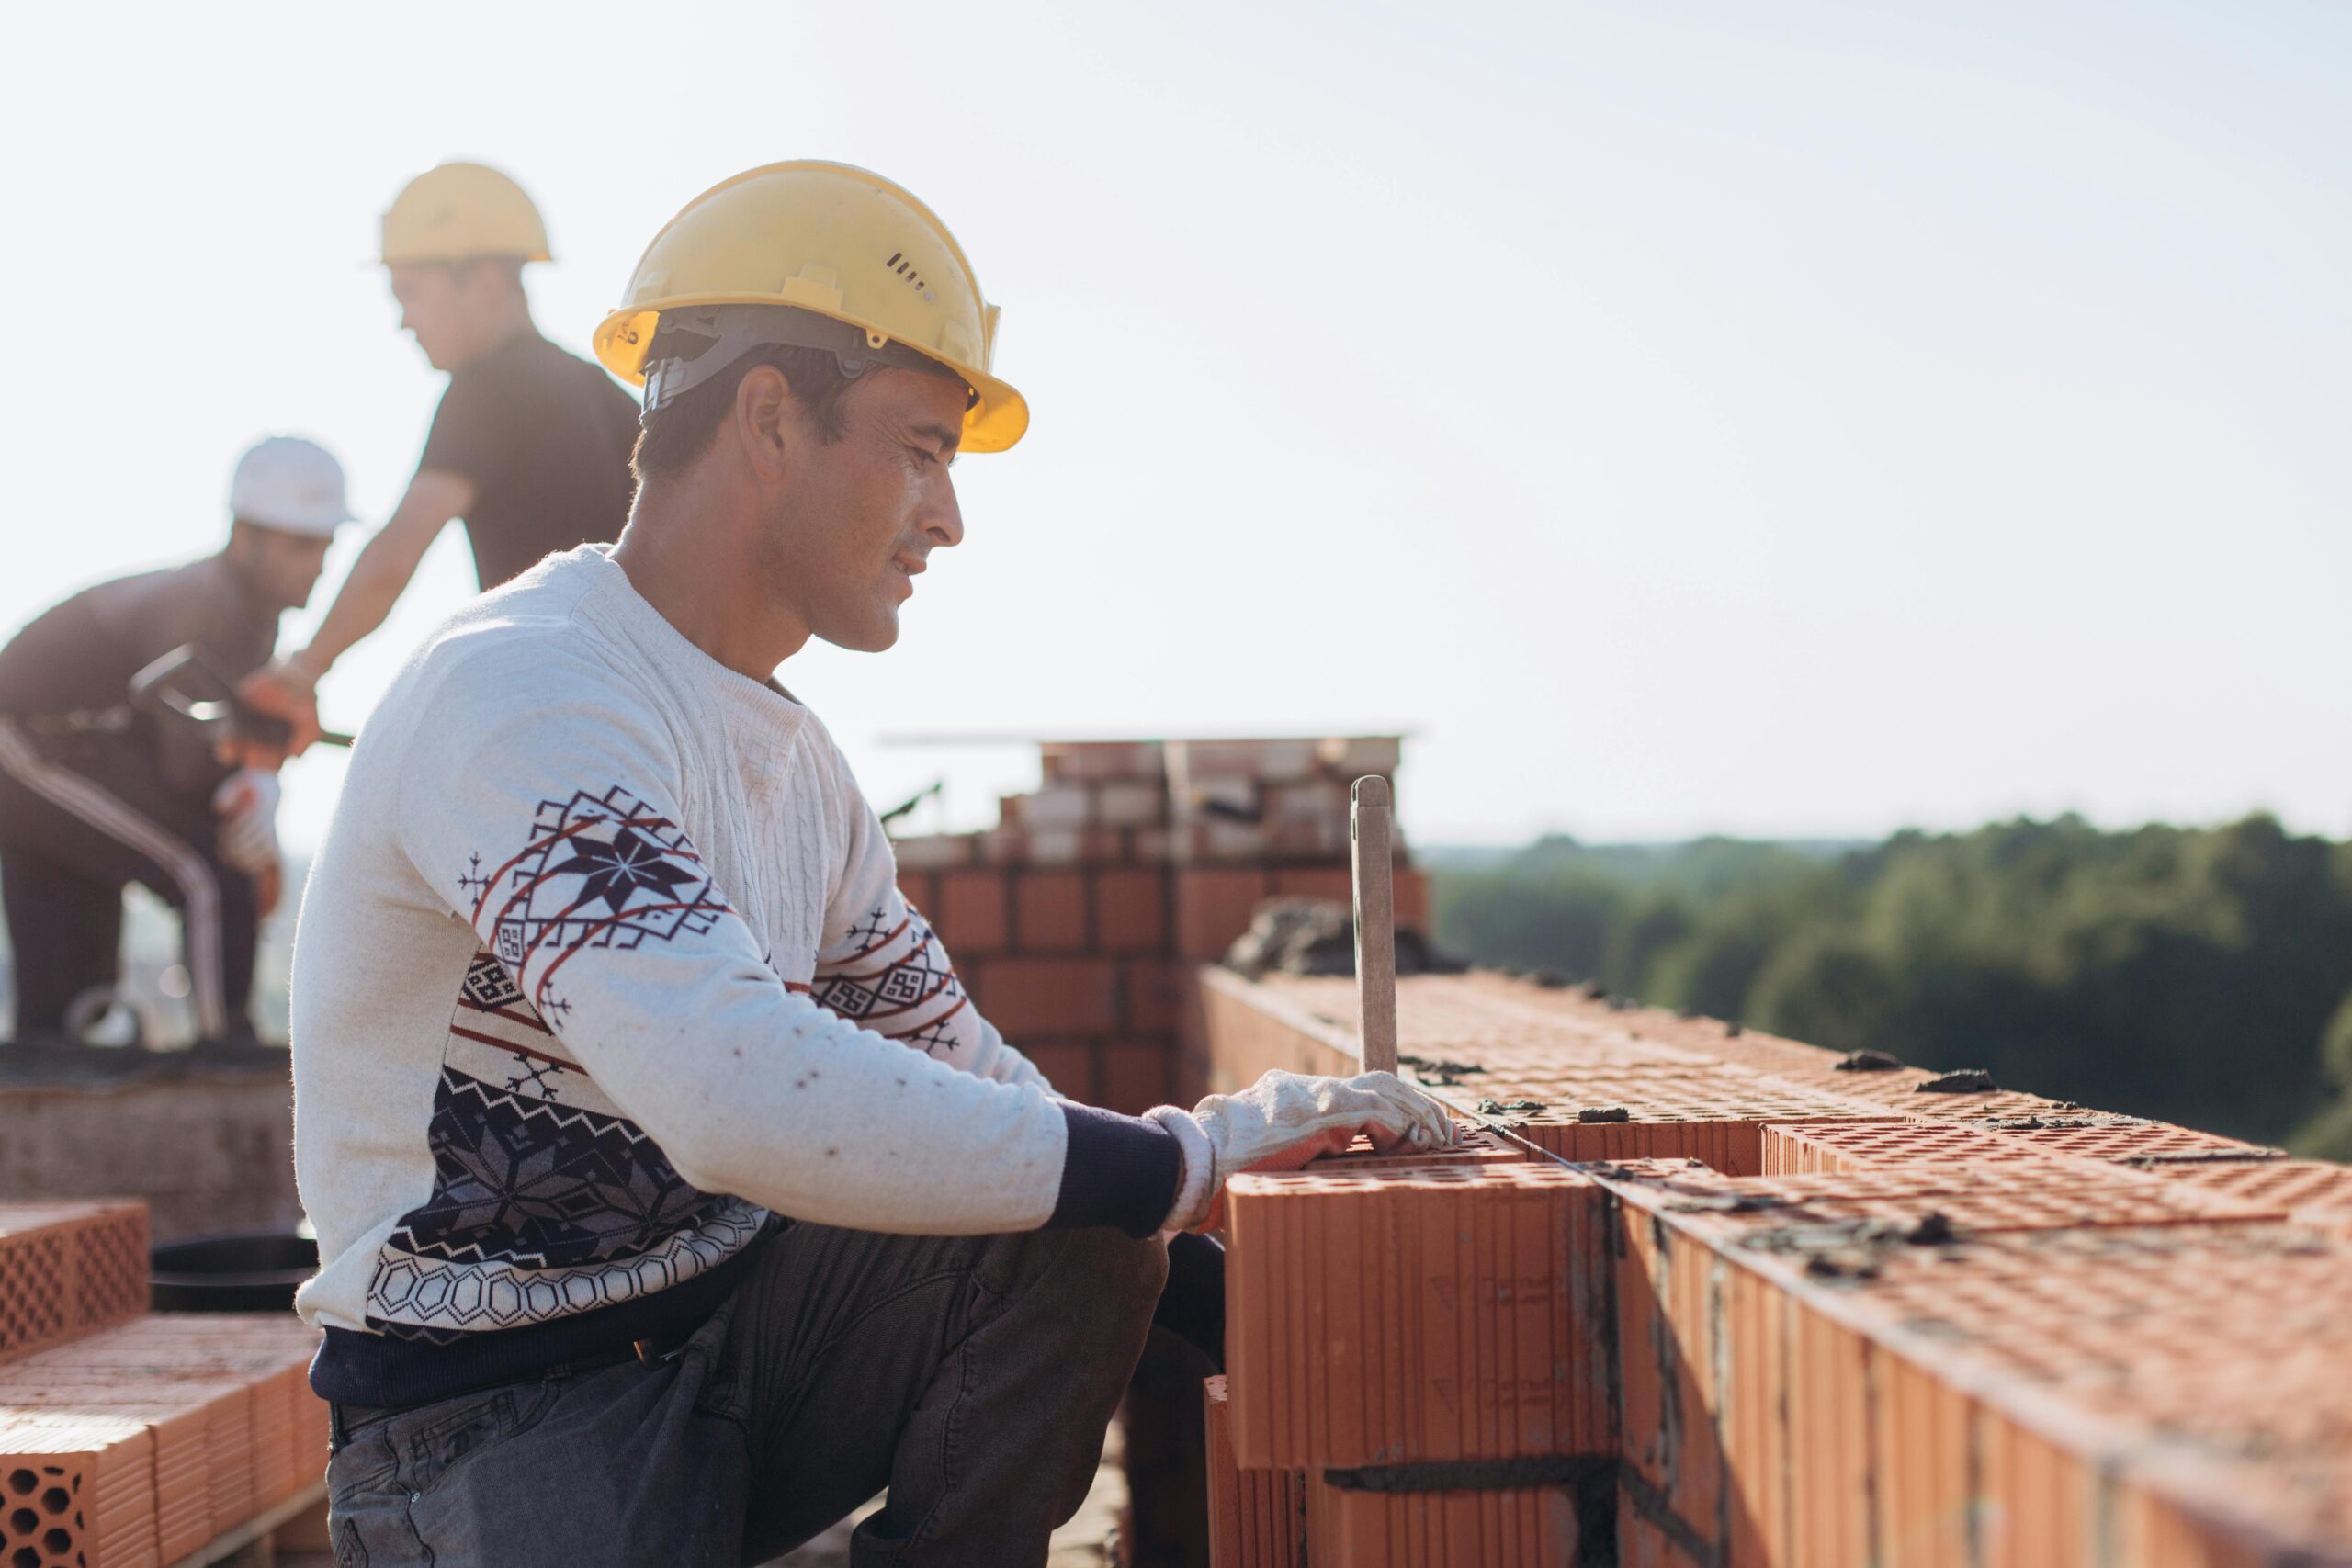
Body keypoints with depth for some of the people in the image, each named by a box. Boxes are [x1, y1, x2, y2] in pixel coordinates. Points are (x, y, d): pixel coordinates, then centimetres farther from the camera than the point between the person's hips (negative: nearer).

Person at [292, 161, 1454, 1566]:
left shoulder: (793, 756, 12)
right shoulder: (524, 700, -19)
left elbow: (951, 1061, 14)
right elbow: (741, 1096, -33)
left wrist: (1234, 1163, -2)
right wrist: (1181, 1159, -28)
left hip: (722, 1328, 8)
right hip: (496, 1431, -7)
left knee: (1081, 1246, -13)